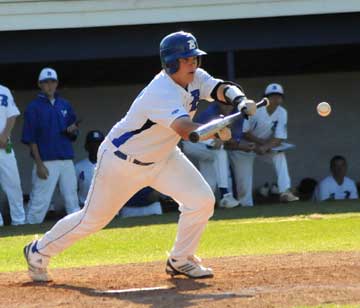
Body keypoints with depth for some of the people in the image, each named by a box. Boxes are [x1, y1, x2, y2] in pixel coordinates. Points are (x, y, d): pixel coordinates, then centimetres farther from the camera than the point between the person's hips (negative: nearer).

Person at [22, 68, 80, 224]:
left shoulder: (65, 105, 14)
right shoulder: (34, 107, -1)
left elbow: (73, 135, 20)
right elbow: (31, 139, -6)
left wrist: (72, 130, -5)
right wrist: (39, 164, -13)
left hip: (67, 160, 5)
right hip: (46, 161, -5)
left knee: (72, 201, 7)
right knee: (39, 202, -8)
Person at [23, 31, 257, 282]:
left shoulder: (195, 79, -9)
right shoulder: (162, 93, -35)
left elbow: (223, 89, -16)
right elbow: (185, 129, -49)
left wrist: (241, 101, -38)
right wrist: (215, 129, -66)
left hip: (162, 157, 7)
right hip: (122, 163, -7)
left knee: (202, 200, -11)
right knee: (92, 219, 5)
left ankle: (180, 260, 8)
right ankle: (39, 251, 29)